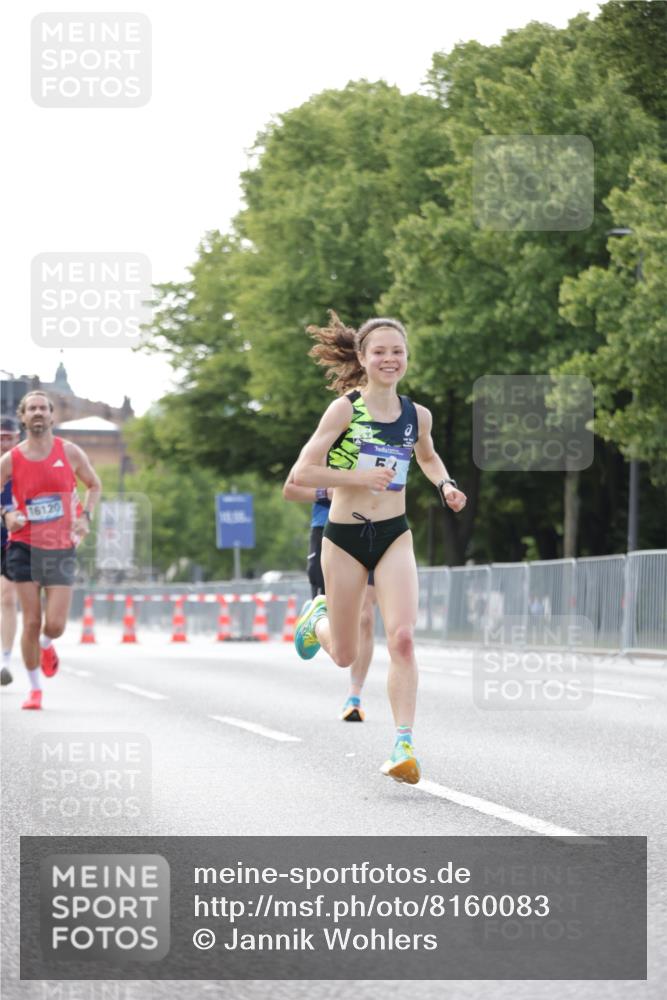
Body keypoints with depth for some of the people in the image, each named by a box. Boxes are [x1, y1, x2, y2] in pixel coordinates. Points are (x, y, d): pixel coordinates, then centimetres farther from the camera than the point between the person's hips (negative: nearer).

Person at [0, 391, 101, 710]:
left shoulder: (69, 453, 0)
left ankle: (46, 646, 32)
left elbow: (94, 485, 15)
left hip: (61, 550, 1)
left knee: (55, 625, -6)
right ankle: (34, 690, 11)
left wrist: (85, 517, -1)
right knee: (31, 621, -4)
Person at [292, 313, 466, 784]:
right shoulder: (345, 409, -10)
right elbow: (303, 472, -12)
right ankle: (319, 617, 47)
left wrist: (445, 485, 6)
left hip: (395, 536, 2)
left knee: (402, 638, -19)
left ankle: (404, 745, -17)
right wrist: (357, 477, -24)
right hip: (345, 536, -2)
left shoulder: (416, 415, 3)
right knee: (345, 655, 11)